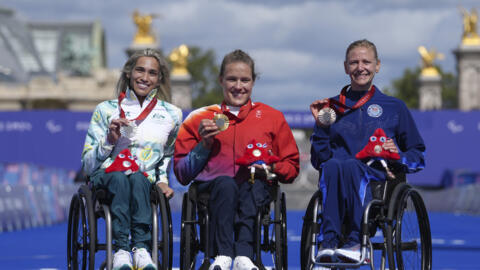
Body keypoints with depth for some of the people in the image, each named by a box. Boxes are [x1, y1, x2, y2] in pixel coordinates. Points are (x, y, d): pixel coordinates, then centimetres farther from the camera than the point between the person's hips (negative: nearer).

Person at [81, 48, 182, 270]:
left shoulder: (171, 115, 15)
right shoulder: (106, 110, 11)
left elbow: (168, 154, 32)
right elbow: (87, 164, 9)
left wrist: (163, 181, 14)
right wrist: (110, 141, -8)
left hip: (146, 180, 1)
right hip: (106, 176, -1)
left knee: (138, 179, -37)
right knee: (120, 178, -38)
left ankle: (141, 247, -50)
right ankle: (121, 248, -51)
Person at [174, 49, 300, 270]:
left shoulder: (272, 117, 19)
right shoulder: (200, 119, 18)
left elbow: (292, 167, 17)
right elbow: (182, 173, 13)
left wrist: (271, 169, -4)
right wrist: (204, 146, -2)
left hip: (255, 191, 1)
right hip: (211, 190, -1)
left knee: (253, 184, -35)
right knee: (225, 183, -36)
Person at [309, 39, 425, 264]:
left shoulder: (394, 108, 20)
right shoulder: (334, 107, 23)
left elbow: (417, 156, 20)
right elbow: (318, 160, 18)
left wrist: (399, 156, -1)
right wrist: (320, 126, 7)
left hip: (379, 182, -1)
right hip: (335, 180, 1)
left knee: (351, 166, -38)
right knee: (332, 166, -37)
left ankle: (355, 242, -49)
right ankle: (328, 243, -52)